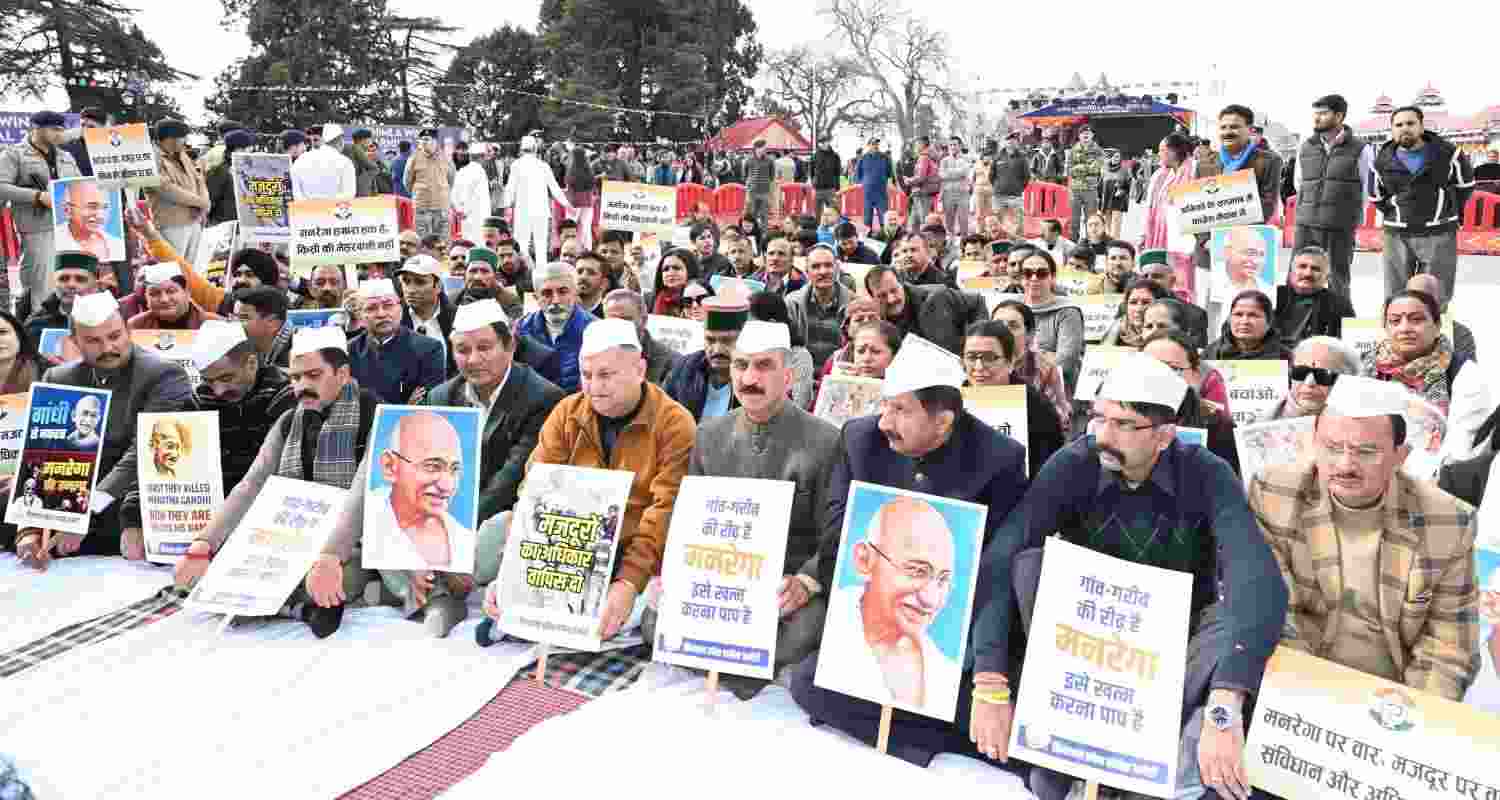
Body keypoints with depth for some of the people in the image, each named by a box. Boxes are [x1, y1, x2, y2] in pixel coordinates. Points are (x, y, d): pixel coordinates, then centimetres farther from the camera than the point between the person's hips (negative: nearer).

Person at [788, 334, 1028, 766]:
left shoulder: (1000, 459, -14)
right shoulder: (860, 438, -4)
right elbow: (836, 536, -3)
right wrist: (852, 616, -16)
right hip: (870, 622, 4)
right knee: (806, 680, -17)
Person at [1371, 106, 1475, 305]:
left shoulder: (1446, 152, -1)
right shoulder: (1383, 161, 2)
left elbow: (1465, 184, 12)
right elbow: (1376, 197, 17)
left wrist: (1452, 213, 12)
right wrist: (1395, 215, 12)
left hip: (1439, 234, -1)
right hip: (1398, 236, 1)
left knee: (1437, 298, 3)